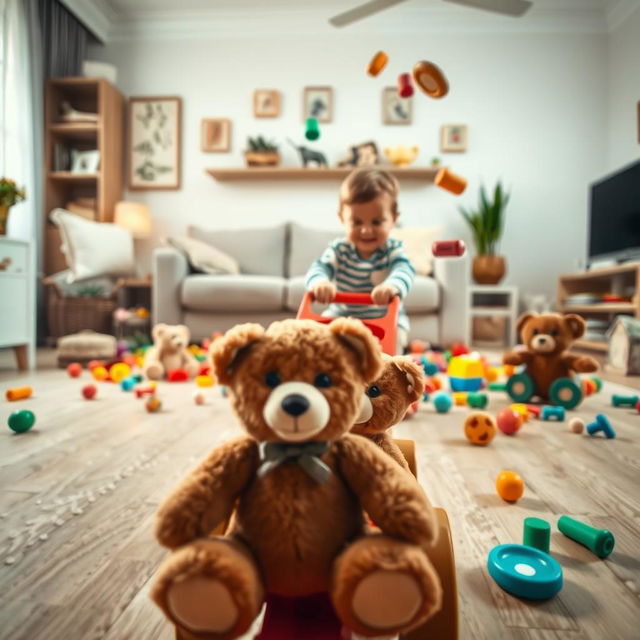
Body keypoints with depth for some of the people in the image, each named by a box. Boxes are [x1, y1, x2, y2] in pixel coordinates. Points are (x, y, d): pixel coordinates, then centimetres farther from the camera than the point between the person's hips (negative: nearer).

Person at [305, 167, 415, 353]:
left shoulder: (394, 249, -9)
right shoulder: (339, 249, -5)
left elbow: (404, 270, -29)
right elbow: (319, 268, -20)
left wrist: (393, 285, -55)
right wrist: (319, 282, -48)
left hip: (386, 319, -1)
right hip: (341, 315, 1)